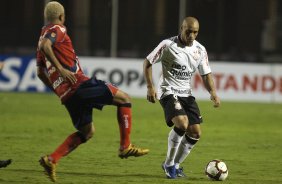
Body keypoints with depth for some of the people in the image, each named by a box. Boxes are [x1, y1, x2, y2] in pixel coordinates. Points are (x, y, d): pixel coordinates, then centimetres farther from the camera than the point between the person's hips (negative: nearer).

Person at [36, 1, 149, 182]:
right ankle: (126, 146, -3)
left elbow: (40, 73, 27)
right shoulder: (57, 30, -3)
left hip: (65, 92, 9)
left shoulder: (44, 35, 23)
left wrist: (58, 90, 32)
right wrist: (60, 69, -27)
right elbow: (45, 46, -26)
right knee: (124, 98, 1)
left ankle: (51, 160, 4)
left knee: (87, 132, 18)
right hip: (78, 83, -9)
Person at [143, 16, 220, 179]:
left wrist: (213, 92, -9)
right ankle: (169, 164, -11)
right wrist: (150, 87, -12)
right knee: (182, 123, -28)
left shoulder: (200, 50, 4)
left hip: (187, 93, 6)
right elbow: (147, 63, -3)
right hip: (169, 91, -6)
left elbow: (206, 74, 9)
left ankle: (176, 165, 20)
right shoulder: (168, 45, -11)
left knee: (195, 133, 0)